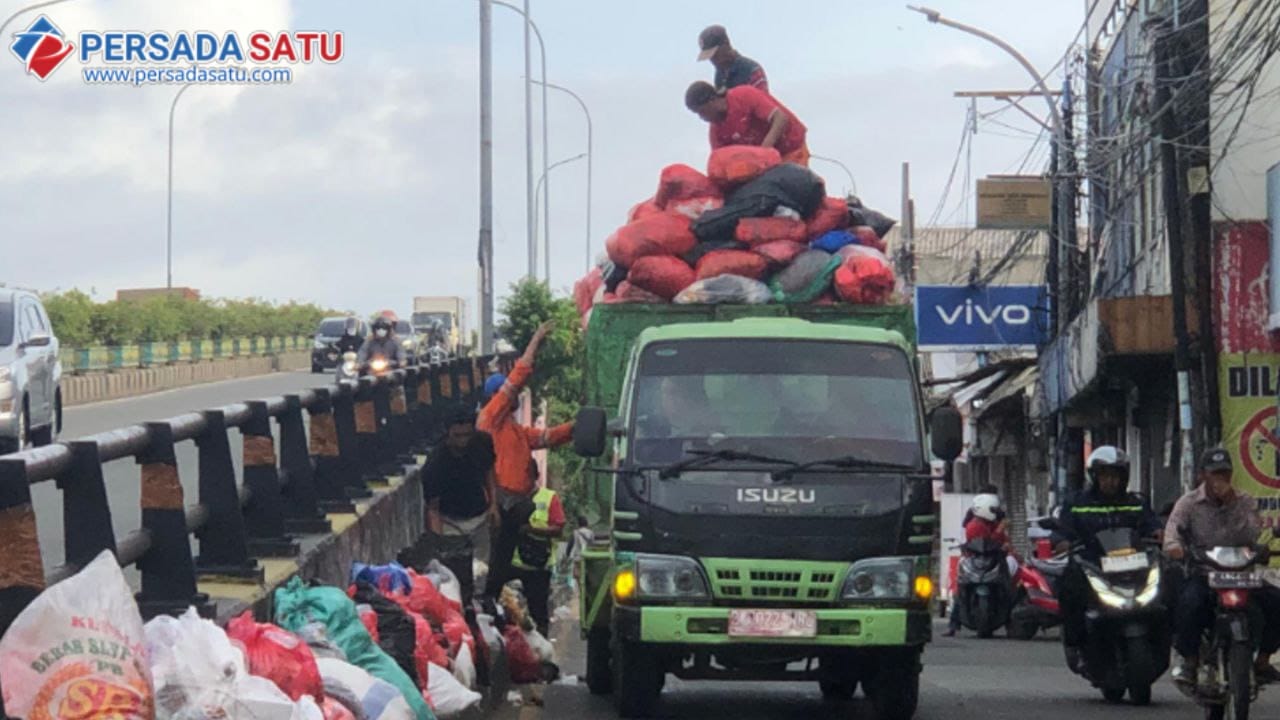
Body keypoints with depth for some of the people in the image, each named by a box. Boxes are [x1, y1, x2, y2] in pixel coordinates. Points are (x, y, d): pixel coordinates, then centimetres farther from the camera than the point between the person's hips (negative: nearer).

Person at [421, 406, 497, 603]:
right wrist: (437, 539, -34)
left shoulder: (482, 443, -12)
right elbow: (432, 508, -22)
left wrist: (493, 503, 2)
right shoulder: (435, 464, -27)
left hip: (480, 518, 5)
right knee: (458, 580, -7)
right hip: (452, 523, -5)